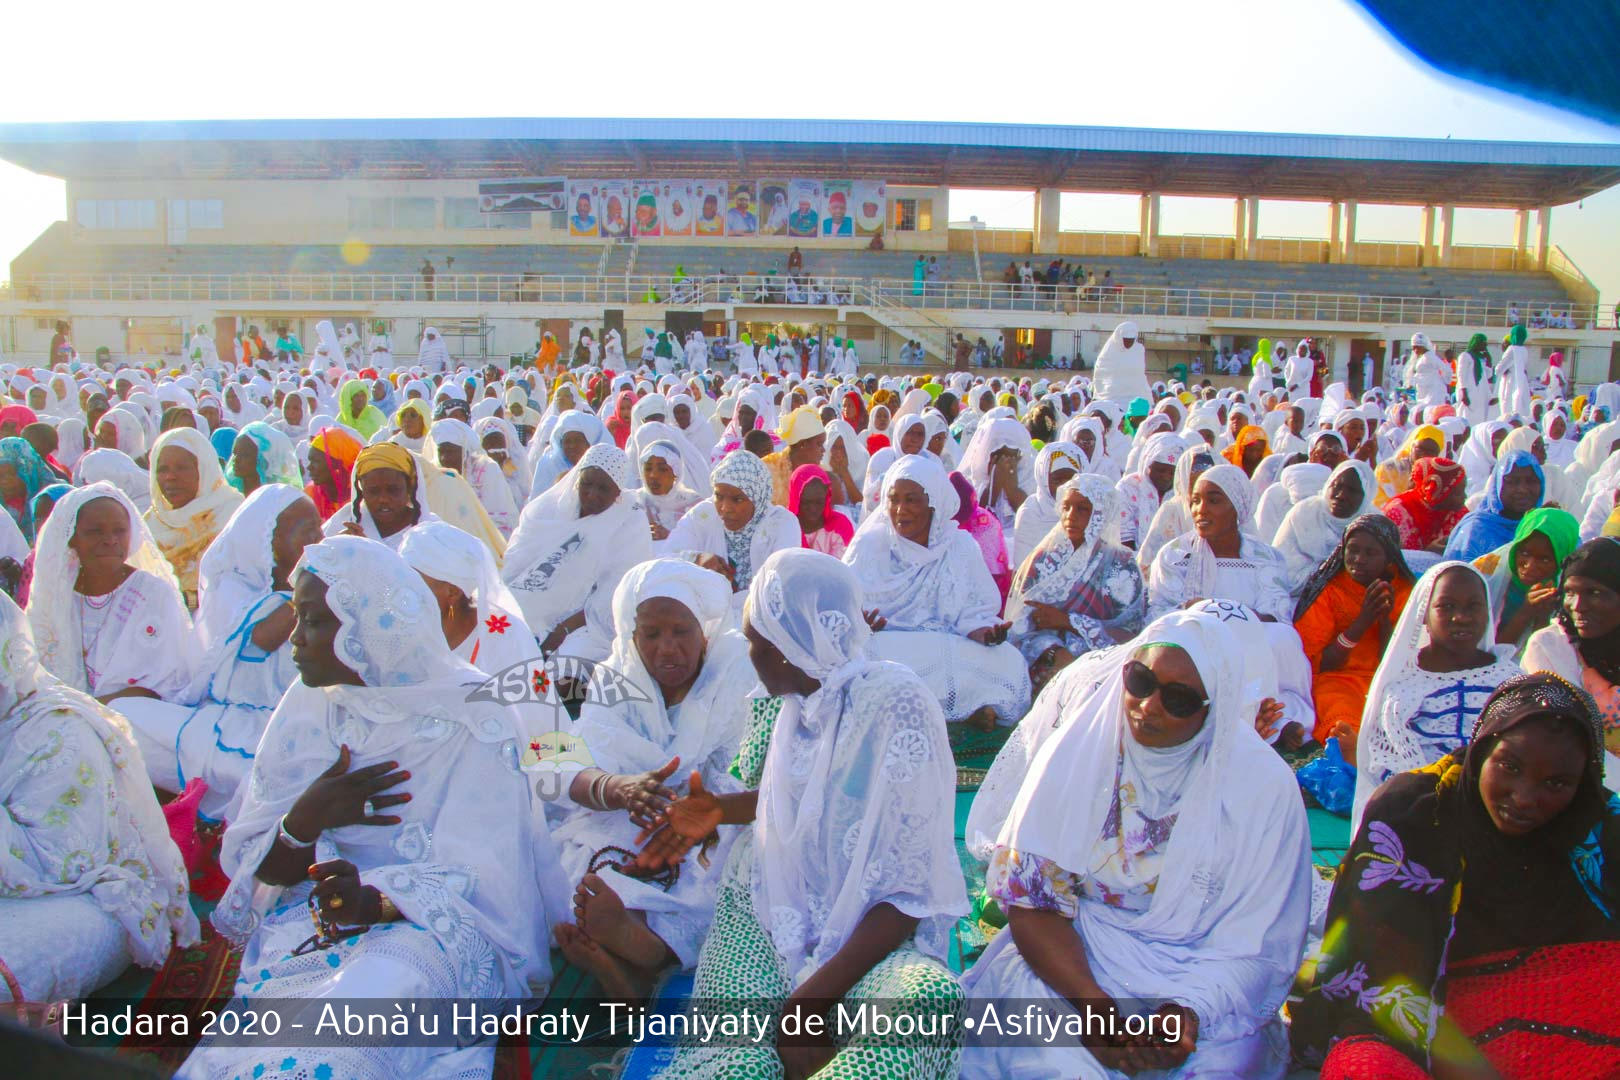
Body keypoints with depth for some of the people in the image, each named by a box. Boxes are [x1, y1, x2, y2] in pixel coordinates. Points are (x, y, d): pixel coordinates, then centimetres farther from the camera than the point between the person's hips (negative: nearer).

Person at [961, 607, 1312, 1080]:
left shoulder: (1263, 784, -7)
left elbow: (1259, 942, -6)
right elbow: (1030, 897, -9)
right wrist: (1093, 1005, -22)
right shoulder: (1080, 747, -7)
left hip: (1200, 976, 1)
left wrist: (1191, 1009, -24)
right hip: (1067, 955, 0)